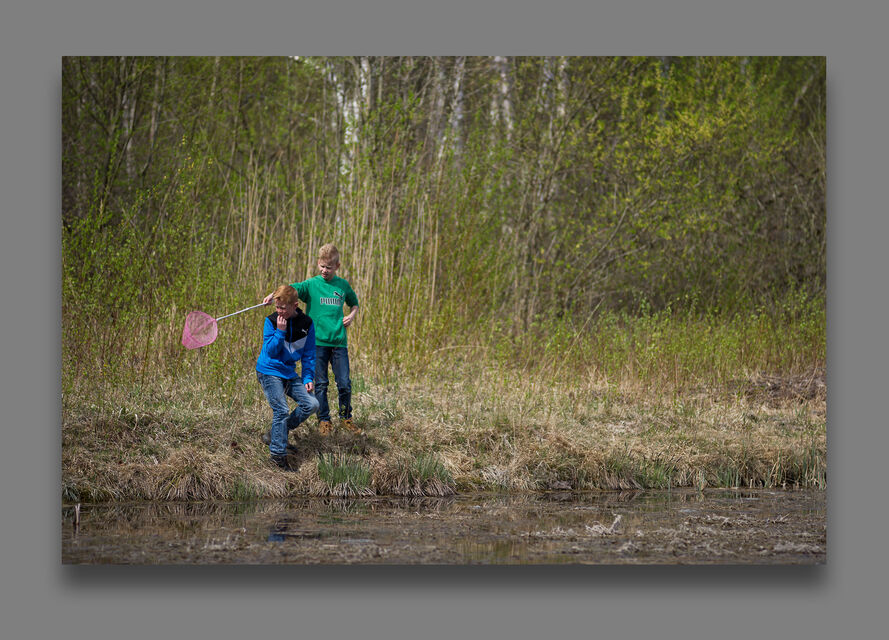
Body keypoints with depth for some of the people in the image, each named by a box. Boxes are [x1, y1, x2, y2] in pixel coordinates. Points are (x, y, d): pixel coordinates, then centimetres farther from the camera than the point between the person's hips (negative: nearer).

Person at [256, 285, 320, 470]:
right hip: (269, 372, -5)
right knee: (281, 410, -18)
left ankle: (276, 433, 9)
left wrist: (308, 378, -2)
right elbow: (270, 352, -15)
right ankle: (277, 453, -11)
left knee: (311, 404, -4)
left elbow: (308, 354, 6)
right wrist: (280, 331, -25)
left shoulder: (306, 323, -2)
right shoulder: (271, 321, -10)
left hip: (289, 374, 5)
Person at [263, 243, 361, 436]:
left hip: (339, 342, 2)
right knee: (320, 384, 2)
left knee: (345, 384, 2)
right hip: (317, 341, -2)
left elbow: (354, 303, 27)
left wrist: (351, 316, 6)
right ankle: (324, 420, 13)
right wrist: (273, 295, -37)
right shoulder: (311, 284, -1)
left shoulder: (343, 285, 9)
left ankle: (346, 418, 20)